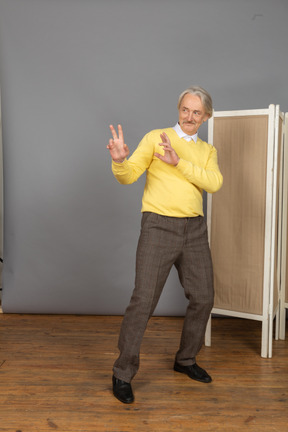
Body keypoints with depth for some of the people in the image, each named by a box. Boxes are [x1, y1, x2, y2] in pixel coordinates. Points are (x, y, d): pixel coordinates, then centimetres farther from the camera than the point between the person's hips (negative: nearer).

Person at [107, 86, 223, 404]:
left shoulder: (208, 151, 14)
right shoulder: (155, 138, 2)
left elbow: (214, 183, -7)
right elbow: (128, 176, -8)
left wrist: (179, 163, -18)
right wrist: (119, 161, -30)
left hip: (194, 229, 5)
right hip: (159, 226, -5)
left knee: (202, 298, 11)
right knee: (143, 300, -8)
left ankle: (186, 360, 32)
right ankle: (123, 373, 6)